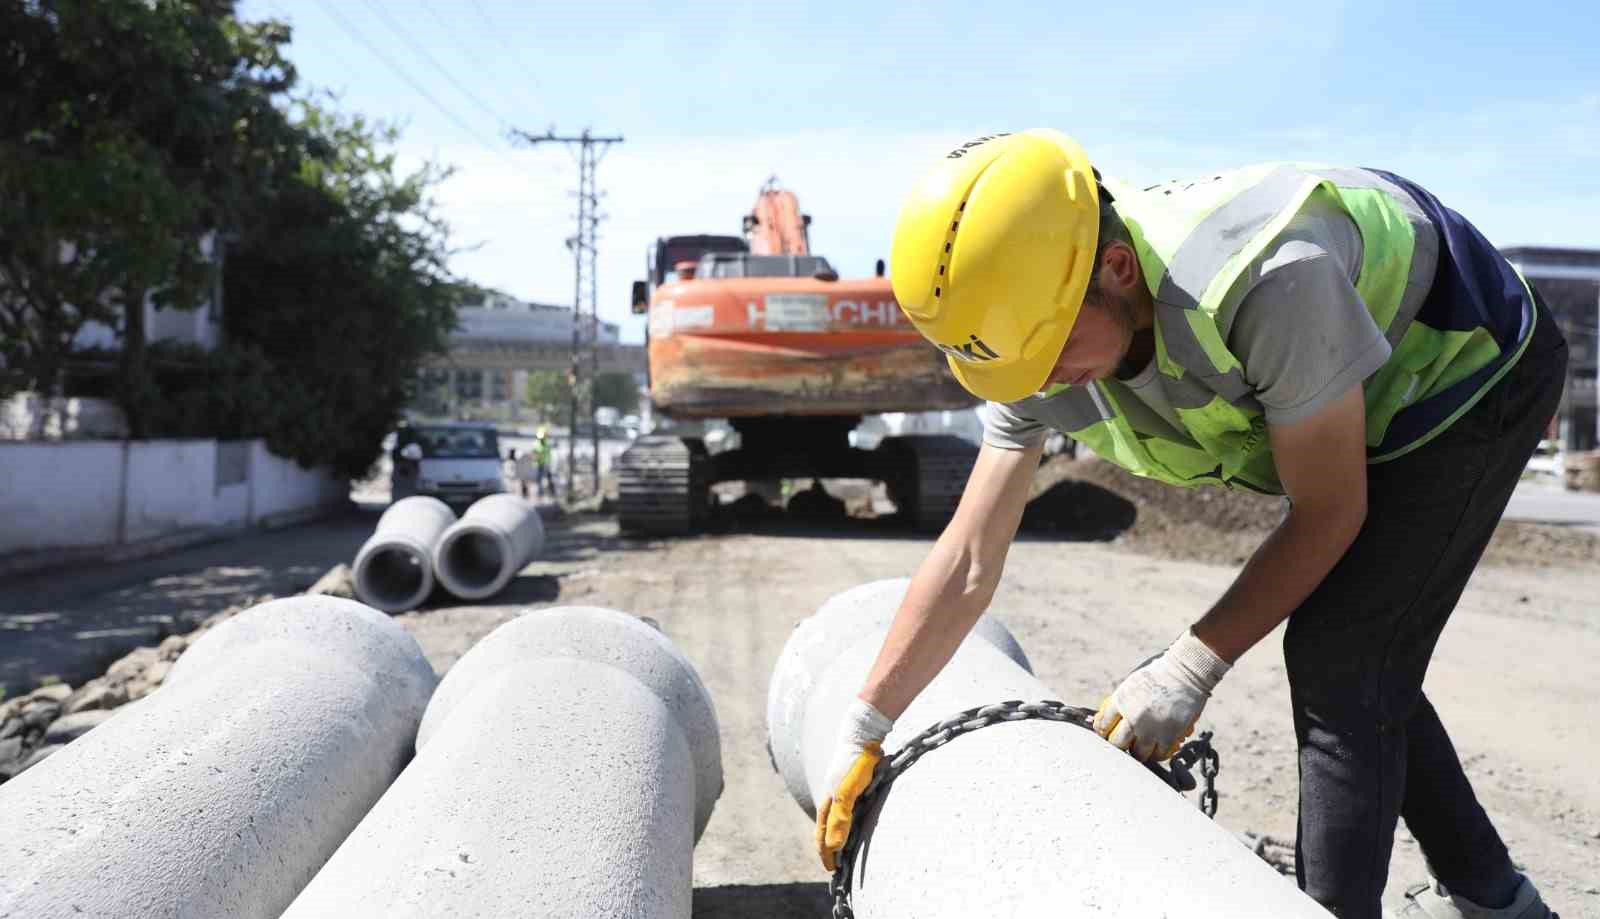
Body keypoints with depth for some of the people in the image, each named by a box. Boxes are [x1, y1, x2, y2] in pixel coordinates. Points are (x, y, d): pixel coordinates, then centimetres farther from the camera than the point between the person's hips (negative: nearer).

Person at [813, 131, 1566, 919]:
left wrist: (1190, 668, -26)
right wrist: (862, 731, -15)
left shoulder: (1271, 279, -43)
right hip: (1364, 397, 7)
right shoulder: (1036, 327, -21)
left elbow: (1328, 513, -28)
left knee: (1341, 665, -16)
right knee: (1358, 667, 11)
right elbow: (969, 559, -16)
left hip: (1475, 363, -6)